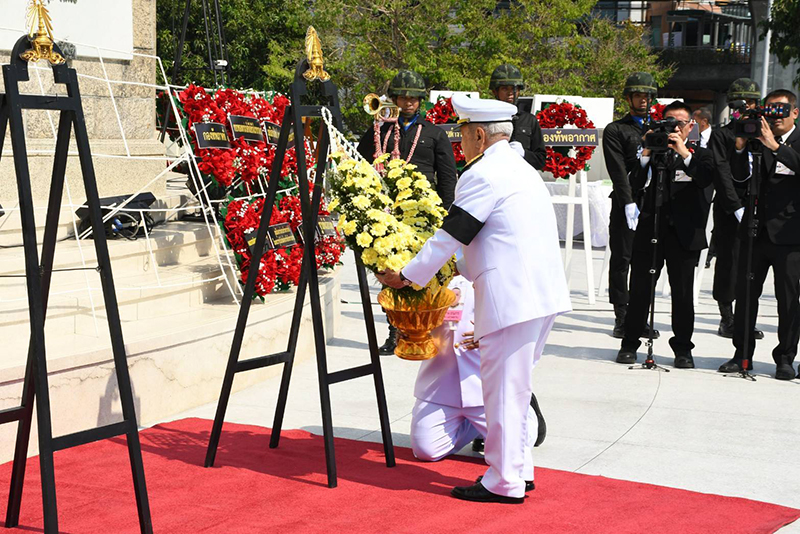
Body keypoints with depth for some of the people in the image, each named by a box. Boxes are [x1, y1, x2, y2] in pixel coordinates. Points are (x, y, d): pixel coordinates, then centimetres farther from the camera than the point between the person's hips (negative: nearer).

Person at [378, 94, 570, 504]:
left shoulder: (482, 175, -10)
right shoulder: (520, 168, 20)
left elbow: (448, 238, -9)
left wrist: (407, 276, 2)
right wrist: (459, 269, 30)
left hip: (512, 298, -10)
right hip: (543, 293, 10)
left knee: (503, 389, -2)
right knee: (514, 386, 18)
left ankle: (505, 482, 4)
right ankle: (517, 466, 25)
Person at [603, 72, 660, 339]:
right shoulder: (615, 131, 6)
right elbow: (618, 171, -6)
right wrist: (629, 202, -18)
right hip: (626, 205, -4)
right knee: (621, 260, -2)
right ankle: (622, 318, 3)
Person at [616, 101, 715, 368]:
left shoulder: (699, 155, 10)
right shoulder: (653, 151, 10)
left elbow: (706, 179, -12)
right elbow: (636, 184, -2)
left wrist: (684, 152, -19)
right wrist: (646, 153, -11)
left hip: (684, 234, -1)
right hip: (650, 230, 1)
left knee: (683, 293, 3)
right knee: (639, 290, 4)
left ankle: (682, 348, 14)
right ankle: (629, 344, 15)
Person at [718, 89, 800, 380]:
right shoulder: (758, 138, 9)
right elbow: (740, 175, 4)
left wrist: (775, 146, -26)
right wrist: (740, 148, -11)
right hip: (755, 229, 3)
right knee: (745, 294, 6)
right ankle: (743, 354, 16)